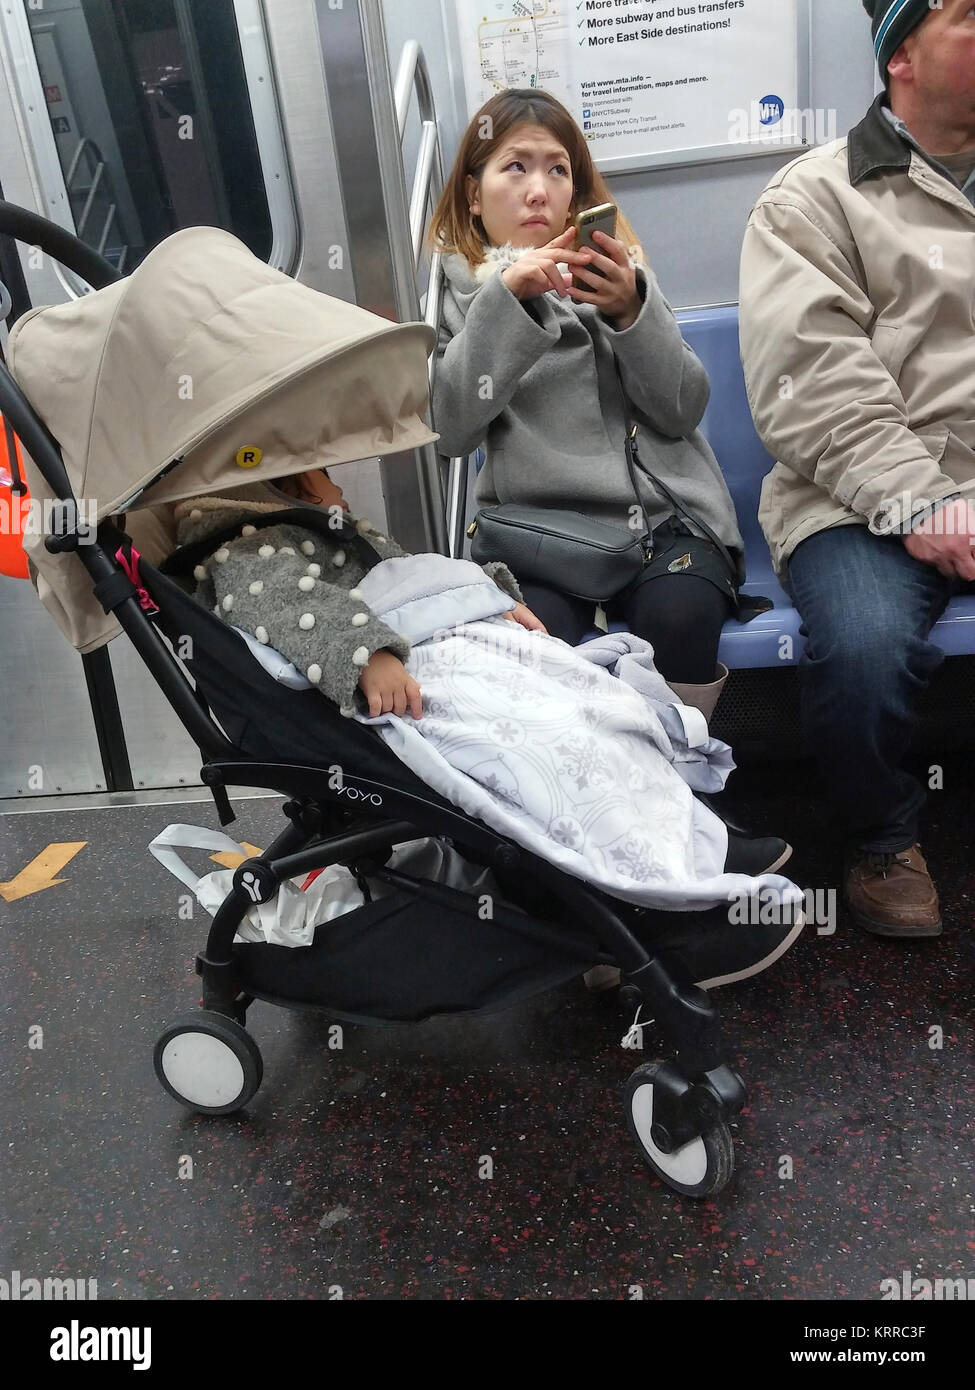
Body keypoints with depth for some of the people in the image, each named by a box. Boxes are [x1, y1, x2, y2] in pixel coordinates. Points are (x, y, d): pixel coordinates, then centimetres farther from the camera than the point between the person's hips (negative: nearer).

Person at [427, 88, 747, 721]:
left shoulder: (610, 262, 13)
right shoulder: (454, 288, 9)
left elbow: (684, 411, 3)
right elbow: (450, 431, -8)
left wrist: (632, 309, -12)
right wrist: (503, 298, -14)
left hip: (662, 510, 2)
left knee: (678, 618, -27)